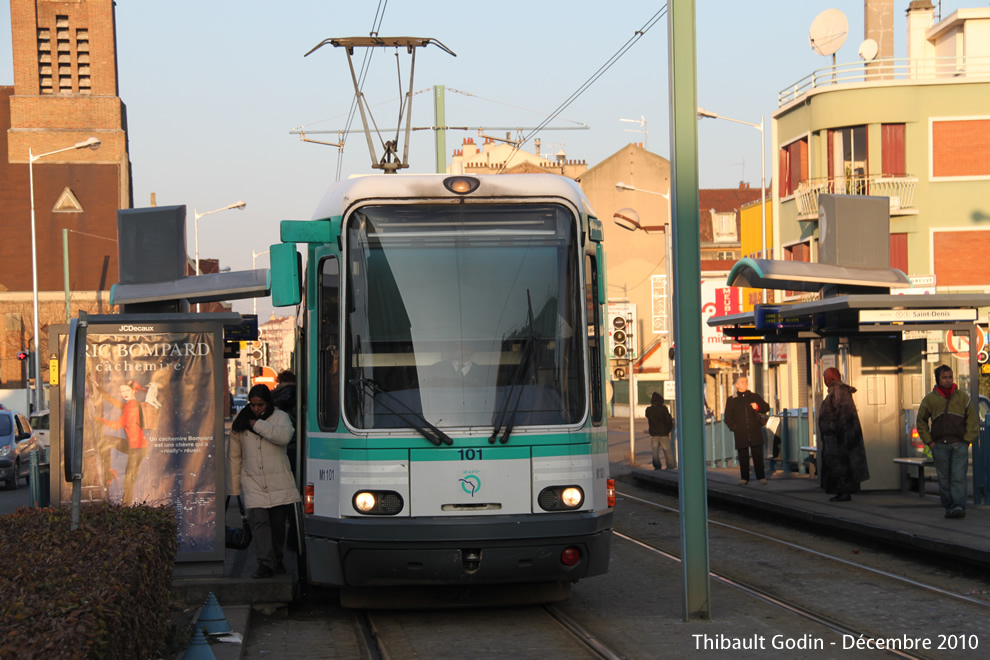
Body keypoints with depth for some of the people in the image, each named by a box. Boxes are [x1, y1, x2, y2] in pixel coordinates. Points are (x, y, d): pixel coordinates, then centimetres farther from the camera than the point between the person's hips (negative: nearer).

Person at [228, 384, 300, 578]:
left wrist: (257, 425, -15)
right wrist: (234, 487, 10)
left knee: (278, 523, 7)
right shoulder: (241, 421, 9)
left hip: (278, 481, 0)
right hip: (253, 482, 0)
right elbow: (234, 456, 13)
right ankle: (265, 563, -18)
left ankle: (276, 560, 24)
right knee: (259, 520, -15)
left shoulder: (280, 417, 3)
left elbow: (284, 436, -20)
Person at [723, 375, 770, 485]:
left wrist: (758, 407, -4)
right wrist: (733, 426, -4)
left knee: (757, 454, -1)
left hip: (755, 431, 0)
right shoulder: (732, 400, 11)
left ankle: (761, 477, 5)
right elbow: (727, 417, 12)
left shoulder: (754, 396, 13)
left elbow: (766, 407, 16)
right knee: (743, 456, 0)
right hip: (741, 433, 0)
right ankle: (744, 478, 8)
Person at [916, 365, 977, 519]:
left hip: (959, 445, -1)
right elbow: (921, 422, 13)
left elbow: (972, 421, 8)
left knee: (959, 477, -11)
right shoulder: (930, 399, 7)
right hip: (939, 446, 1)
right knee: (944, 480, 2)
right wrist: (929, 442, 3)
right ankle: (949, 507, 8)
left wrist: (966, 441, -1)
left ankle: (959, 506, -18)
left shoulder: (963, 397, 6)